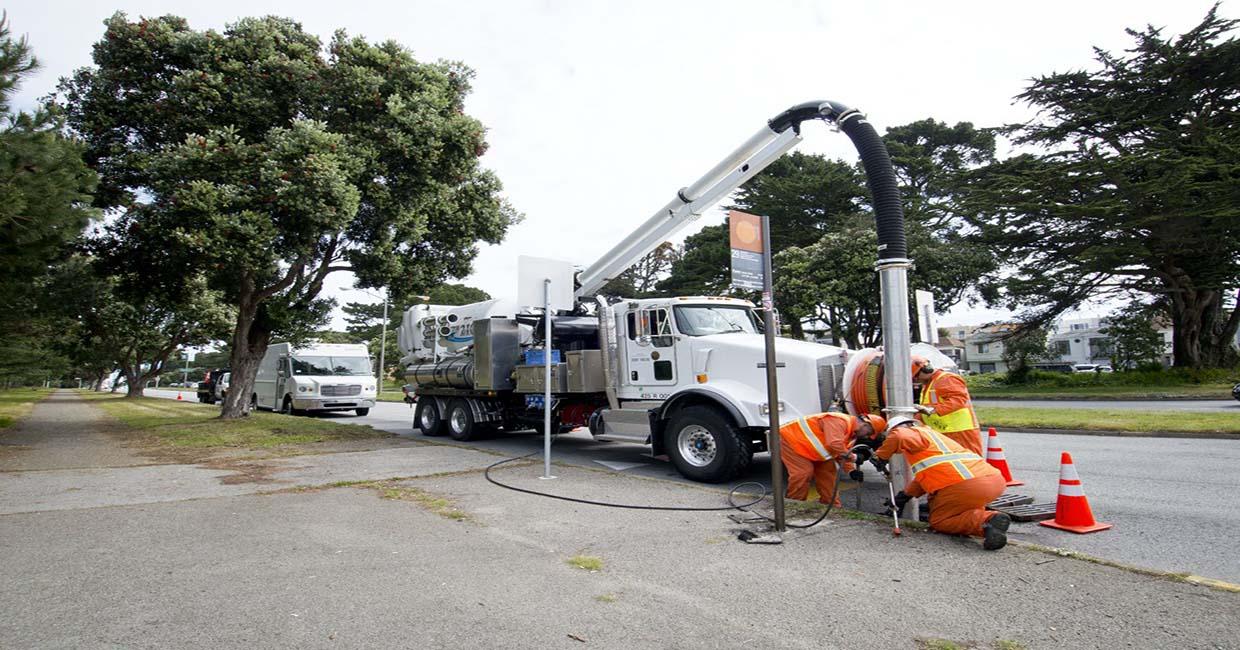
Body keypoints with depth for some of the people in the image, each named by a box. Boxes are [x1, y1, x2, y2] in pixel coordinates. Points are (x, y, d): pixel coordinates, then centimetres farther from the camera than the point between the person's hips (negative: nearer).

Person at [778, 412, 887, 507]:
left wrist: (851, 471, -8)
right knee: (804, 471, -19)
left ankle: (832, 505, 16)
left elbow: (842, 454, 8)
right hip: (790, 438, -10)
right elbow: (834, 444, -40)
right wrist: (853, 457, -27)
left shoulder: (850, 432, 6)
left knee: (827, 469, 7)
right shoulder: (839, 421, -28)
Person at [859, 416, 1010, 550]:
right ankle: (990, 517, 4)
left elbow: (897, 436, -20)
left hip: (965, 485, -8)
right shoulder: (931, 433, 32)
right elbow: (927, 475, 34)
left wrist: (880, 456, -3)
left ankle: (984, 521, -12)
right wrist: (906, 495, 32)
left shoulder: (913, 432, 6)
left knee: (937, 522, 12)